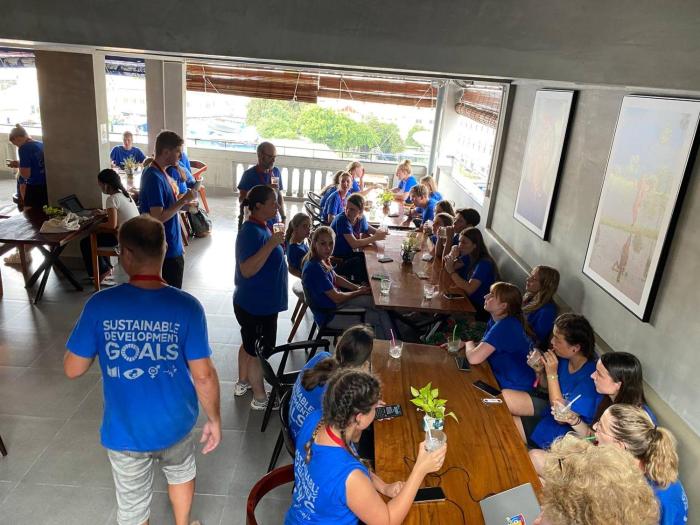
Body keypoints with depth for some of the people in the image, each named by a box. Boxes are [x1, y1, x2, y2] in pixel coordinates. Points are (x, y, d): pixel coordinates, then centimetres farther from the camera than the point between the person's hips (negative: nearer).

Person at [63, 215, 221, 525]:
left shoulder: (99, 305, -19)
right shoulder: (187, 307, -20)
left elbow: (73, 369, -9)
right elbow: (203, 375, -15)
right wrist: (214, 419, 0)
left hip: (125, 431, 0)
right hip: (175, 423, 1)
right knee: (181, 470, 33)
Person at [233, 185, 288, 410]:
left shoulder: (260, 227, 5)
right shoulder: (252, 232, -26)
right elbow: (247, 270, -33)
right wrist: (271, 244, -36)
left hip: (257, 301, 10)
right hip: (257, 305, -10)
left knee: (249, 343, 24)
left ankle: (243, 382, 43)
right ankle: (260, 398, 22)